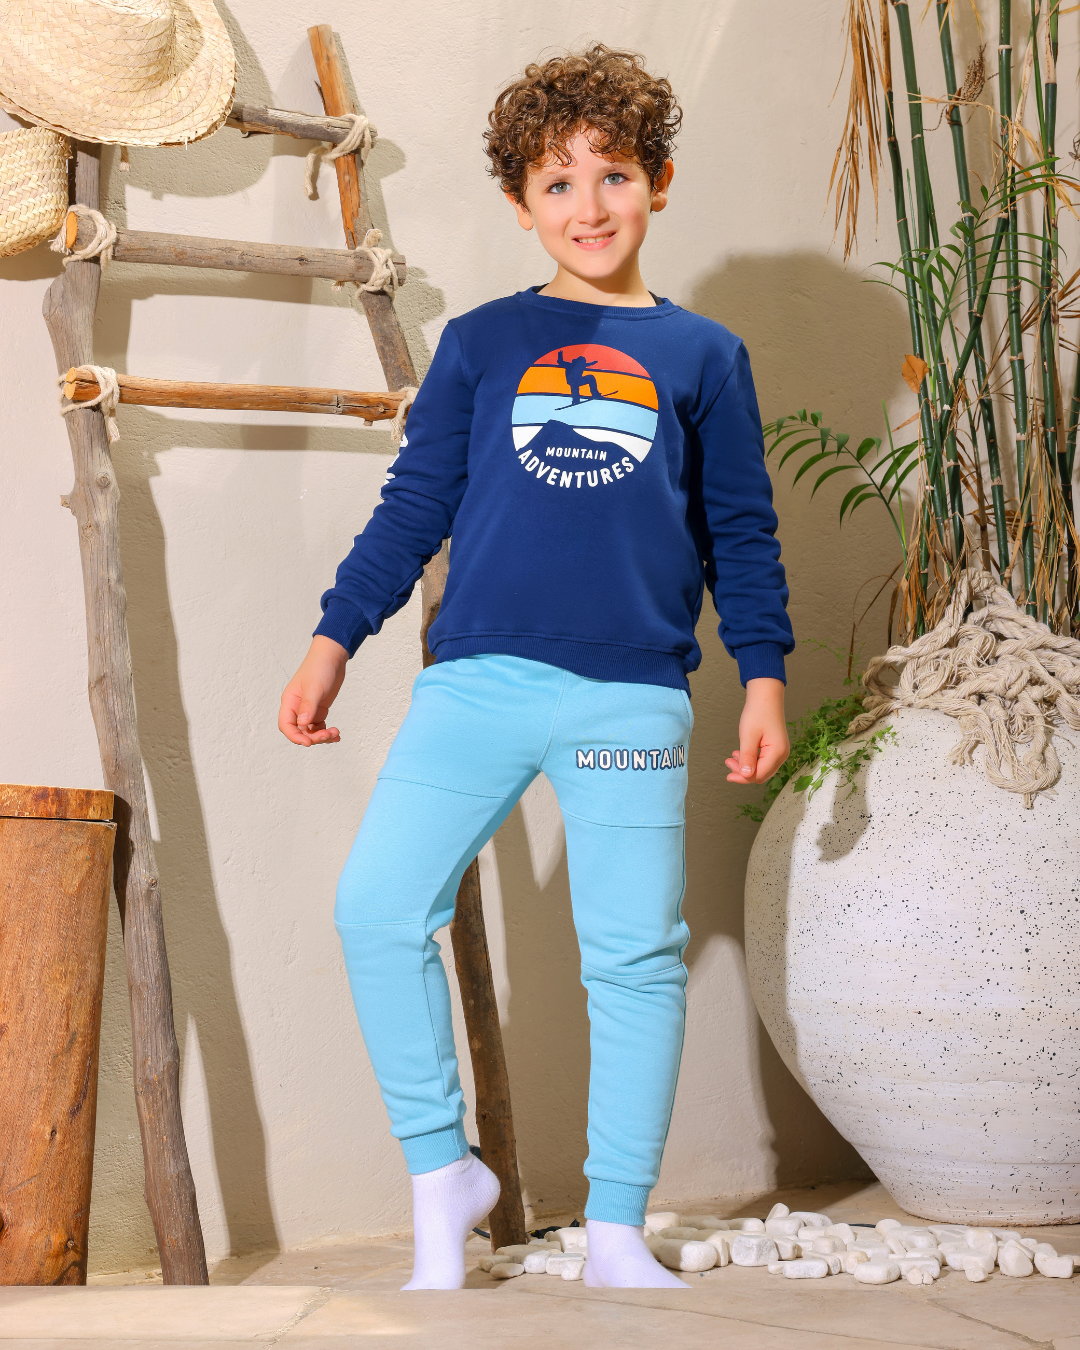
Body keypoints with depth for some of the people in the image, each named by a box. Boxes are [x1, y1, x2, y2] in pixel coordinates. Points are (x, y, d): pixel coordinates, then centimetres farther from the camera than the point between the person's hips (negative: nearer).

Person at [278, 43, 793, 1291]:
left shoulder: (703, 356, 12)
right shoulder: (480, 343, 12)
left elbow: (740, 531, 13)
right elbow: (413, 506, 13)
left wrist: (765, 677, 6)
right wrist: (333, 640, 8)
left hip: (633, 696, 0)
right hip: (476, 681, 1)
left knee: (635, 955, 2)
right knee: (378, 910, -10)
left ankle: (615, 1234, 16)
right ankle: (441, 1177, 9)